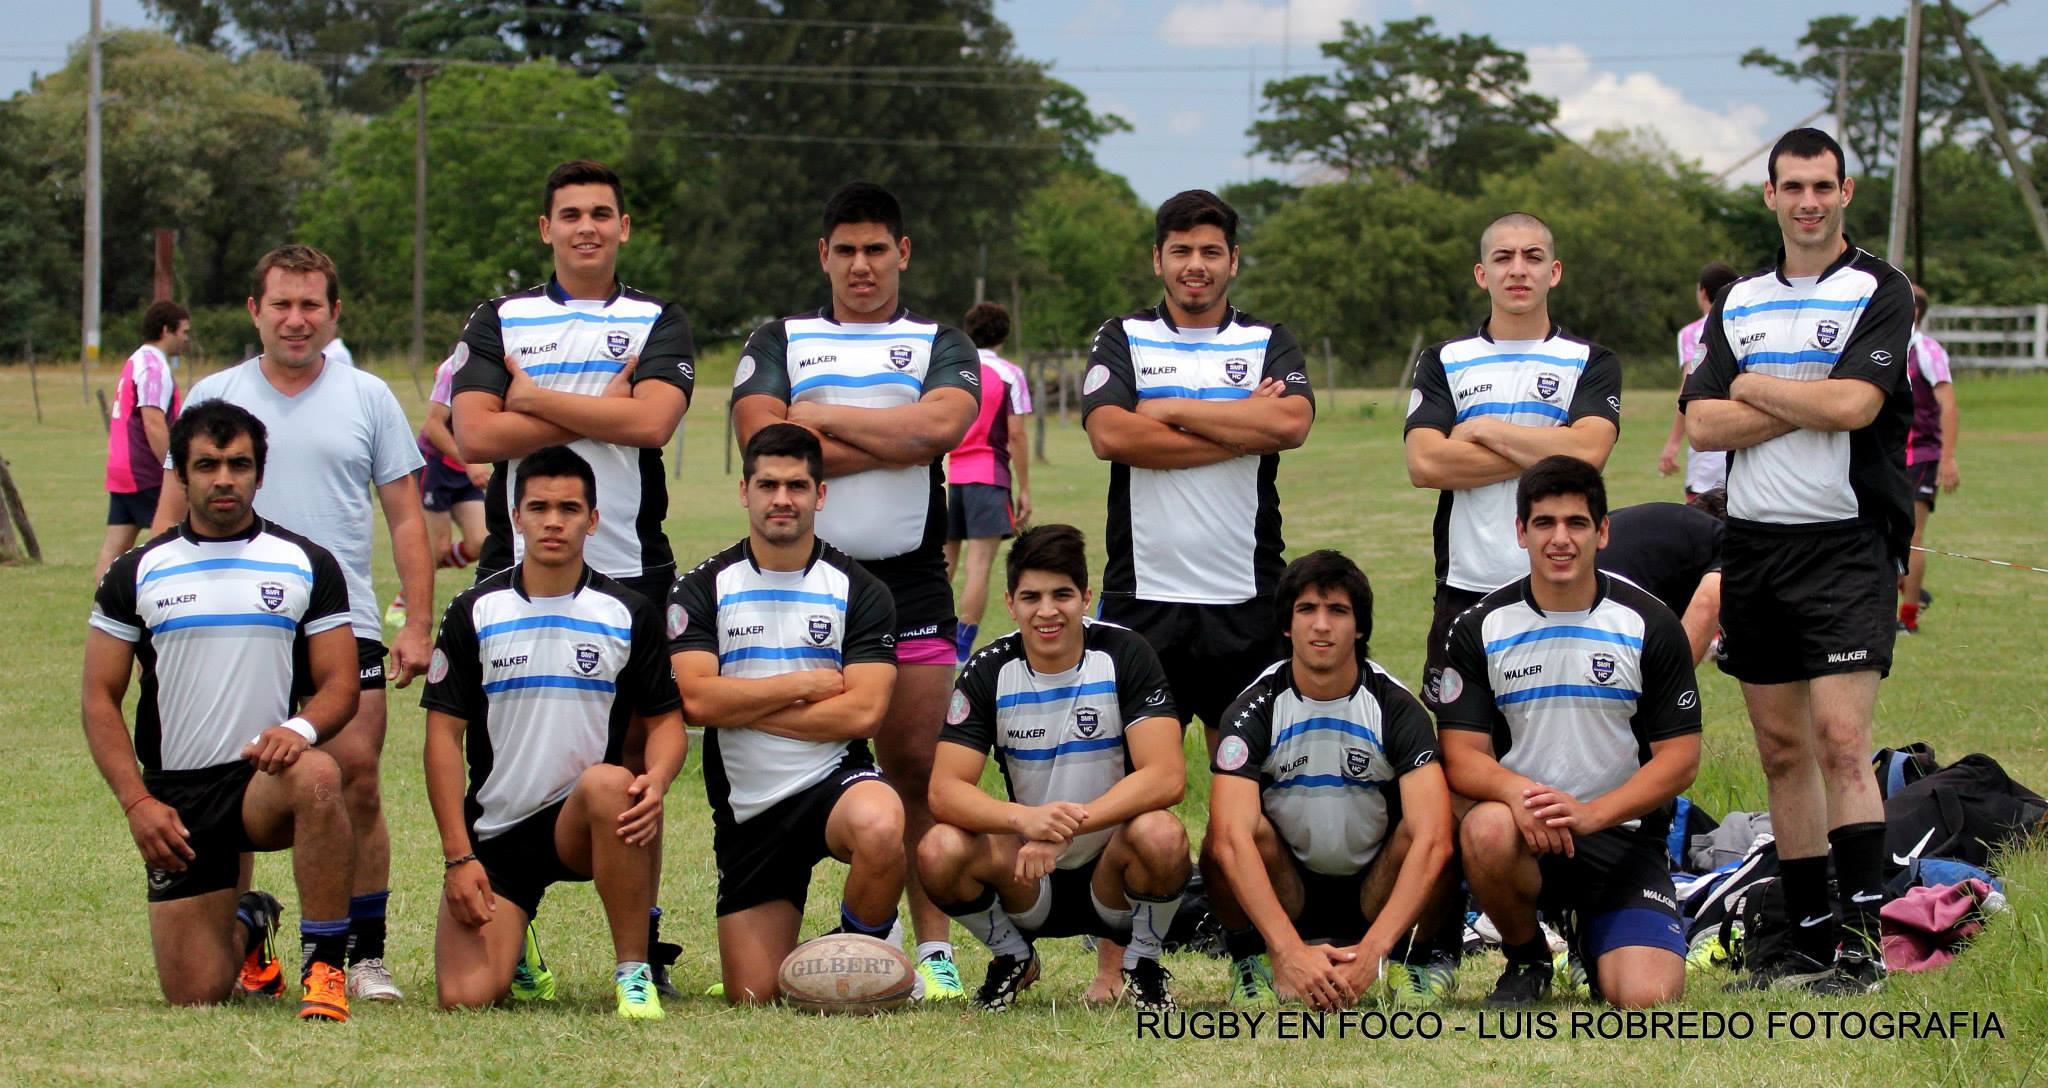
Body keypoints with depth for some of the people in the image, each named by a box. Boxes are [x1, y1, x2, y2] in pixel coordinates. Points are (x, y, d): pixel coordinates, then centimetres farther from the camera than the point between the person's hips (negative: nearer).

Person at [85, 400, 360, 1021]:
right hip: (177, 798, 1)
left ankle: (324, 969, -26)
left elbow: (339, 684, 3)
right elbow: (100, 700, 5)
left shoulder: (307, 566, 5)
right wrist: (137, 802, -8)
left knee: (317, 777, -39)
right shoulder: (136, 574, 6)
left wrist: (301, 728, -21)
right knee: (194, 996, -5)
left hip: (266, 778, -1)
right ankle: (247, 929, 32)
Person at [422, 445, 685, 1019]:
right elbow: (444, 734, 0)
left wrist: (657, 781, -19)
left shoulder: (630, 614, 2)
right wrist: (457, 856, -8)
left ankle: (634, 973, -23)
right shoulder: (474, 612, 1)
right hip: (494, 830, 1)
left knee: (610, 783, -38)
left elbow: (666, 717, 5)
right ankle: (515, 951, 21)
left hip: (586, 822, 0)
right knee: (465, 996, -18)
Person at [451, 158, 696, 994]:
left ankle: (642, 944, 7)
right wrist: (600, 408, -8)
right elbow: (473, 434, -6)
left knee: (637, 756, 1)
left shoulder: (658, 323, 8)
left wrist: (534, 397, -6)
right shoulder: (499, 321, 9)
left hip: (631, 570, 0)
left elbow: (651, 422, -11)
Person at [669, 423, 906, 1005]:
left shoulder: (860, 591, -1)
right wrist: (805, 683, -10)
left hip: (834, 780, -2)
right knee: (752, 998, -1)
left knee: (879, 827, -39)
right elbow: (697, 699, -11)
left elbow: (862, 712, -12)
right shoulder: (702, 589, 2)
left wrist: (741, 707, -11)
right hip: (747, 808, 2)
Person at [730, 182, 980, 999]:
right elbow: (761, 437, -7)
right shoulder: (778, 342, 12)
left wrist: (823, 417, -7)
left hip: (910, 585, 0)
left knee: (915, 769, -1)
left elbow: (942, 423, -11)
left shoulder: (942, 346, 11)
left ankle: (934, 948, 4)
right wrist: (890, 441, -6)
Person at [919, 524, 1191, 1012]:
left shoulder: (1124, 655, -10)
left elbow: (1167, 777, -21)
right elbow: (944, 790, -13)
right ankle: (1014, 959, 5)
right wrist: (1025, 819, -34)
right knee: (940, 851, -27)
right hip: (1029, 883, 2)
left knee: (1161, 834, -34)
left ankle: (1143, 963, -3)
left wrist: (1069, 825, -33)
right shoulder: (989, 670, -5)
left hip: (1109, 872, -2)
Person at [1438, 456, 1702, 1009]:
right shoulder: (1480, 628, 0)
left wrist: (1591, 814, -19)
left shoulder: (1650, 626, -2)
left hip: (1623, 834, 0)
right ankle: (1526, 960, -4)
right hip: (1523, 823, 0)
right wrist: (1516, 791, -27)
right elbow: (1462, 756, -4)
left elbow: (1680, 757, -3)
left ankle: (1591, 936, 18)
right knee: (1489, 829, -37)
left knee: (1647, 997, -21)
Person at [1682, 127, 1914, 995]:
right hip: (1753, 544, 6)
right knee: (1782, 749, 7)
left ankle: (1862, 942, -14)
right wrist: (1808, 402, -9)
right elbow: (1702, 425, 3)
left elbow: (1854, 402, -18)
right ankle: (1810, 942, 13)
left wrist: (1755, 386, -3)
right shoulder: (1739, 302, 14)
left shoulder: (1878, 293, -2)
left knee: (1840, 737, -15)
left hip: (1846, 542, -6)